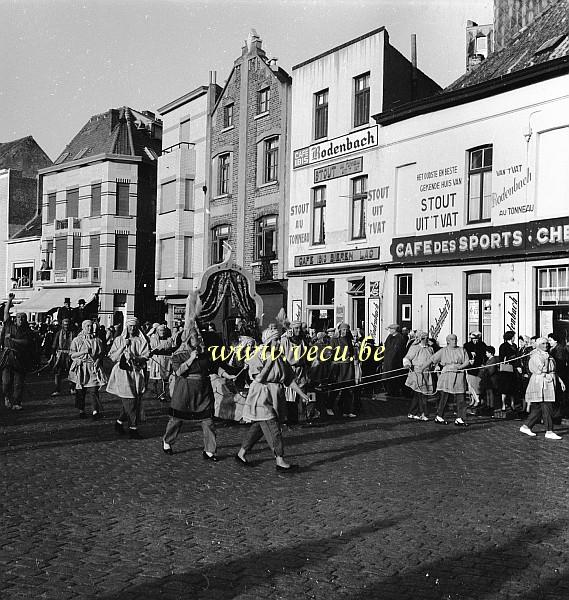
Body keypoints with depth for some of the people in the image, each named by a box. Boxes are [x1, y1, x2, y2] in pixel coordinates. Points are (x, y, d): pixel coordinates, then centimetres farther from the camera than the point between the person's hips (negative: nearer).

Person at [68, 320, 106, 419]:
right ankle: (81, 411, 16)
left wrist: (97, 361, -7)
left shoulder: (97, 340, 9)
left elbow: (100, 354, 12)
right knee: (80, 391, 3)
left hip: (93, 367, 0)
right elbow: (72, 355, 0)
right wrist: (83, 352, -13)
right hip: (80, 367, 0)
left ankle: (95, 411, -12)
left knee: (93, 390, -10)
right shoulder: (77, 340, 5)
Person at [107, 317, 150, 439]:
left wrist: (134, 358, -18)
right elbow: (113, 357, 1)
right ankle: (133, 428, -3)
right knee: (129, 402, -9)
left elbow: (145, 357, 0)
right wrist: (123, 347, -9)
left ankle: (120, 422, 21)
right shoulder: (119, 340, 8)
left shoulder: (141, 341, 9)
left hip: (137, 373, 3)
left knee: (137, 401, 2)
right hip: (123, 372, -2)